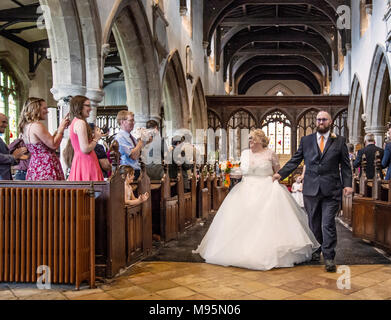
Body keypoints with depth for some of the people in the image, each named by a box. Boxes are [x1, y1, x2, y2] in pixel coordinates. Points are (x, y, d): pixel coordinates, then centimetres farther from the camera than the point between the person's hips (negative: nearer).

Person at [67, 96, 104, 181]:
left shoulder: (74, 122, 16)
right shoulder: (81, 123, -13)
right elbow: (85, 149, -19)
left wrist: (93, 136, 15)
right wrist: (96, 138, -3)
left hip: (78, 160, 10)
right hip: (86, 162, -10)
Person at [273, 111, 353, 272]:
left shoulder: (339, 141, 6)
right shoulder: (306, 140, 9)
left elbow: (345, 165, 5)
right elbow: (294, 161, 9)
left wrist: (347, 184, -5)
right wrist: (281, 174, -1)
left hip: (331, 190, -2)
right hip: (311, 189, 2)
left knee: (328, 224, -7)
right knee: (314, 223, 12)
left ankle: (329, 257, 2)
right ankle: (316, 250, 30)